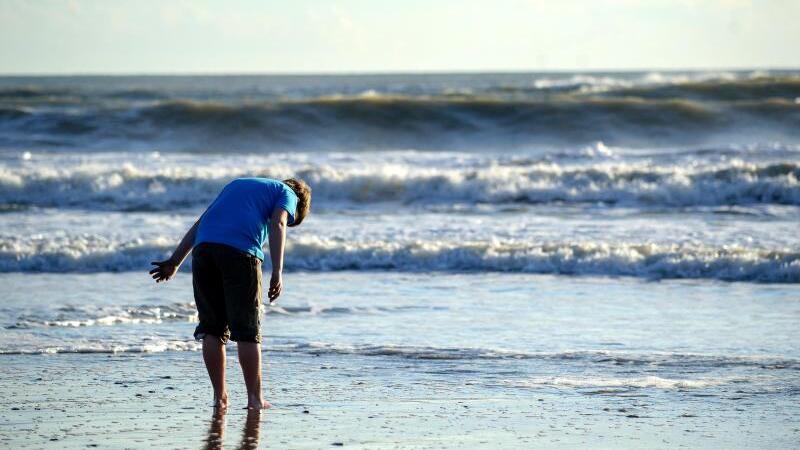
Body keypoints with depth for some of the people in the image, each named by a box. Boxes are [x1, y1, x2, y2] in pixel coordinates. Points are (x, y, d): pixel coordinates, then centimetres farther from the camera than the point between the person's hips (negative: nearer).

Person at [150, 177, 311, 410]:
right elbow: (277, 225, -3)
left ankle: (220, 396, 11)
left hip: (204, 248, 5)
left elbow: (199, 224, 29)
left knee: (212, 329, 10)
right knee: (247, 331, 2)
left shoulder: (237, 184, 36)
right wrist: (277, 272, -12)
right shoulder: (288, 194, 19)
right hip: (241, 251, -5)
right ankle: (254, 398, 4)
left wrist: (174, 262, 27)